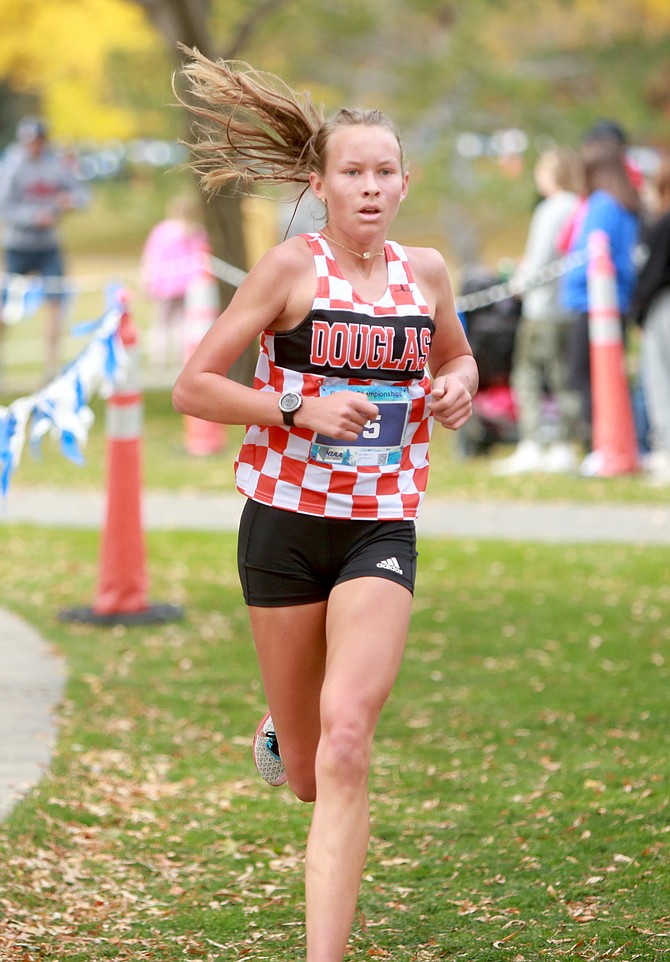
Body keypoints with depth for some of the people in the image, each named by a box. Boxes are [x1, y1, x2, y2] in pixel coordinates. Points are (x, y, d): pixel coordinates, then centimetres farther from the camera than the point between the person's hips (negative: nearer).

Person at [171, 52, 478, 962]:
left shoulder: (426, 270, 5)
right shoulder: (292, 266, -6)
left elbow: (456, 355, 26)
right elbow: (193, 384, -6)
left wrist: (459, 386, 2)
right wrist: (302, 413, -18)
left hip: (381, 531, 1)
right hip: (285, 522, -1)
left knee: (346, 740, -20)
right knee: (309, 775, 10)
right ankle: (280, 736, 49)